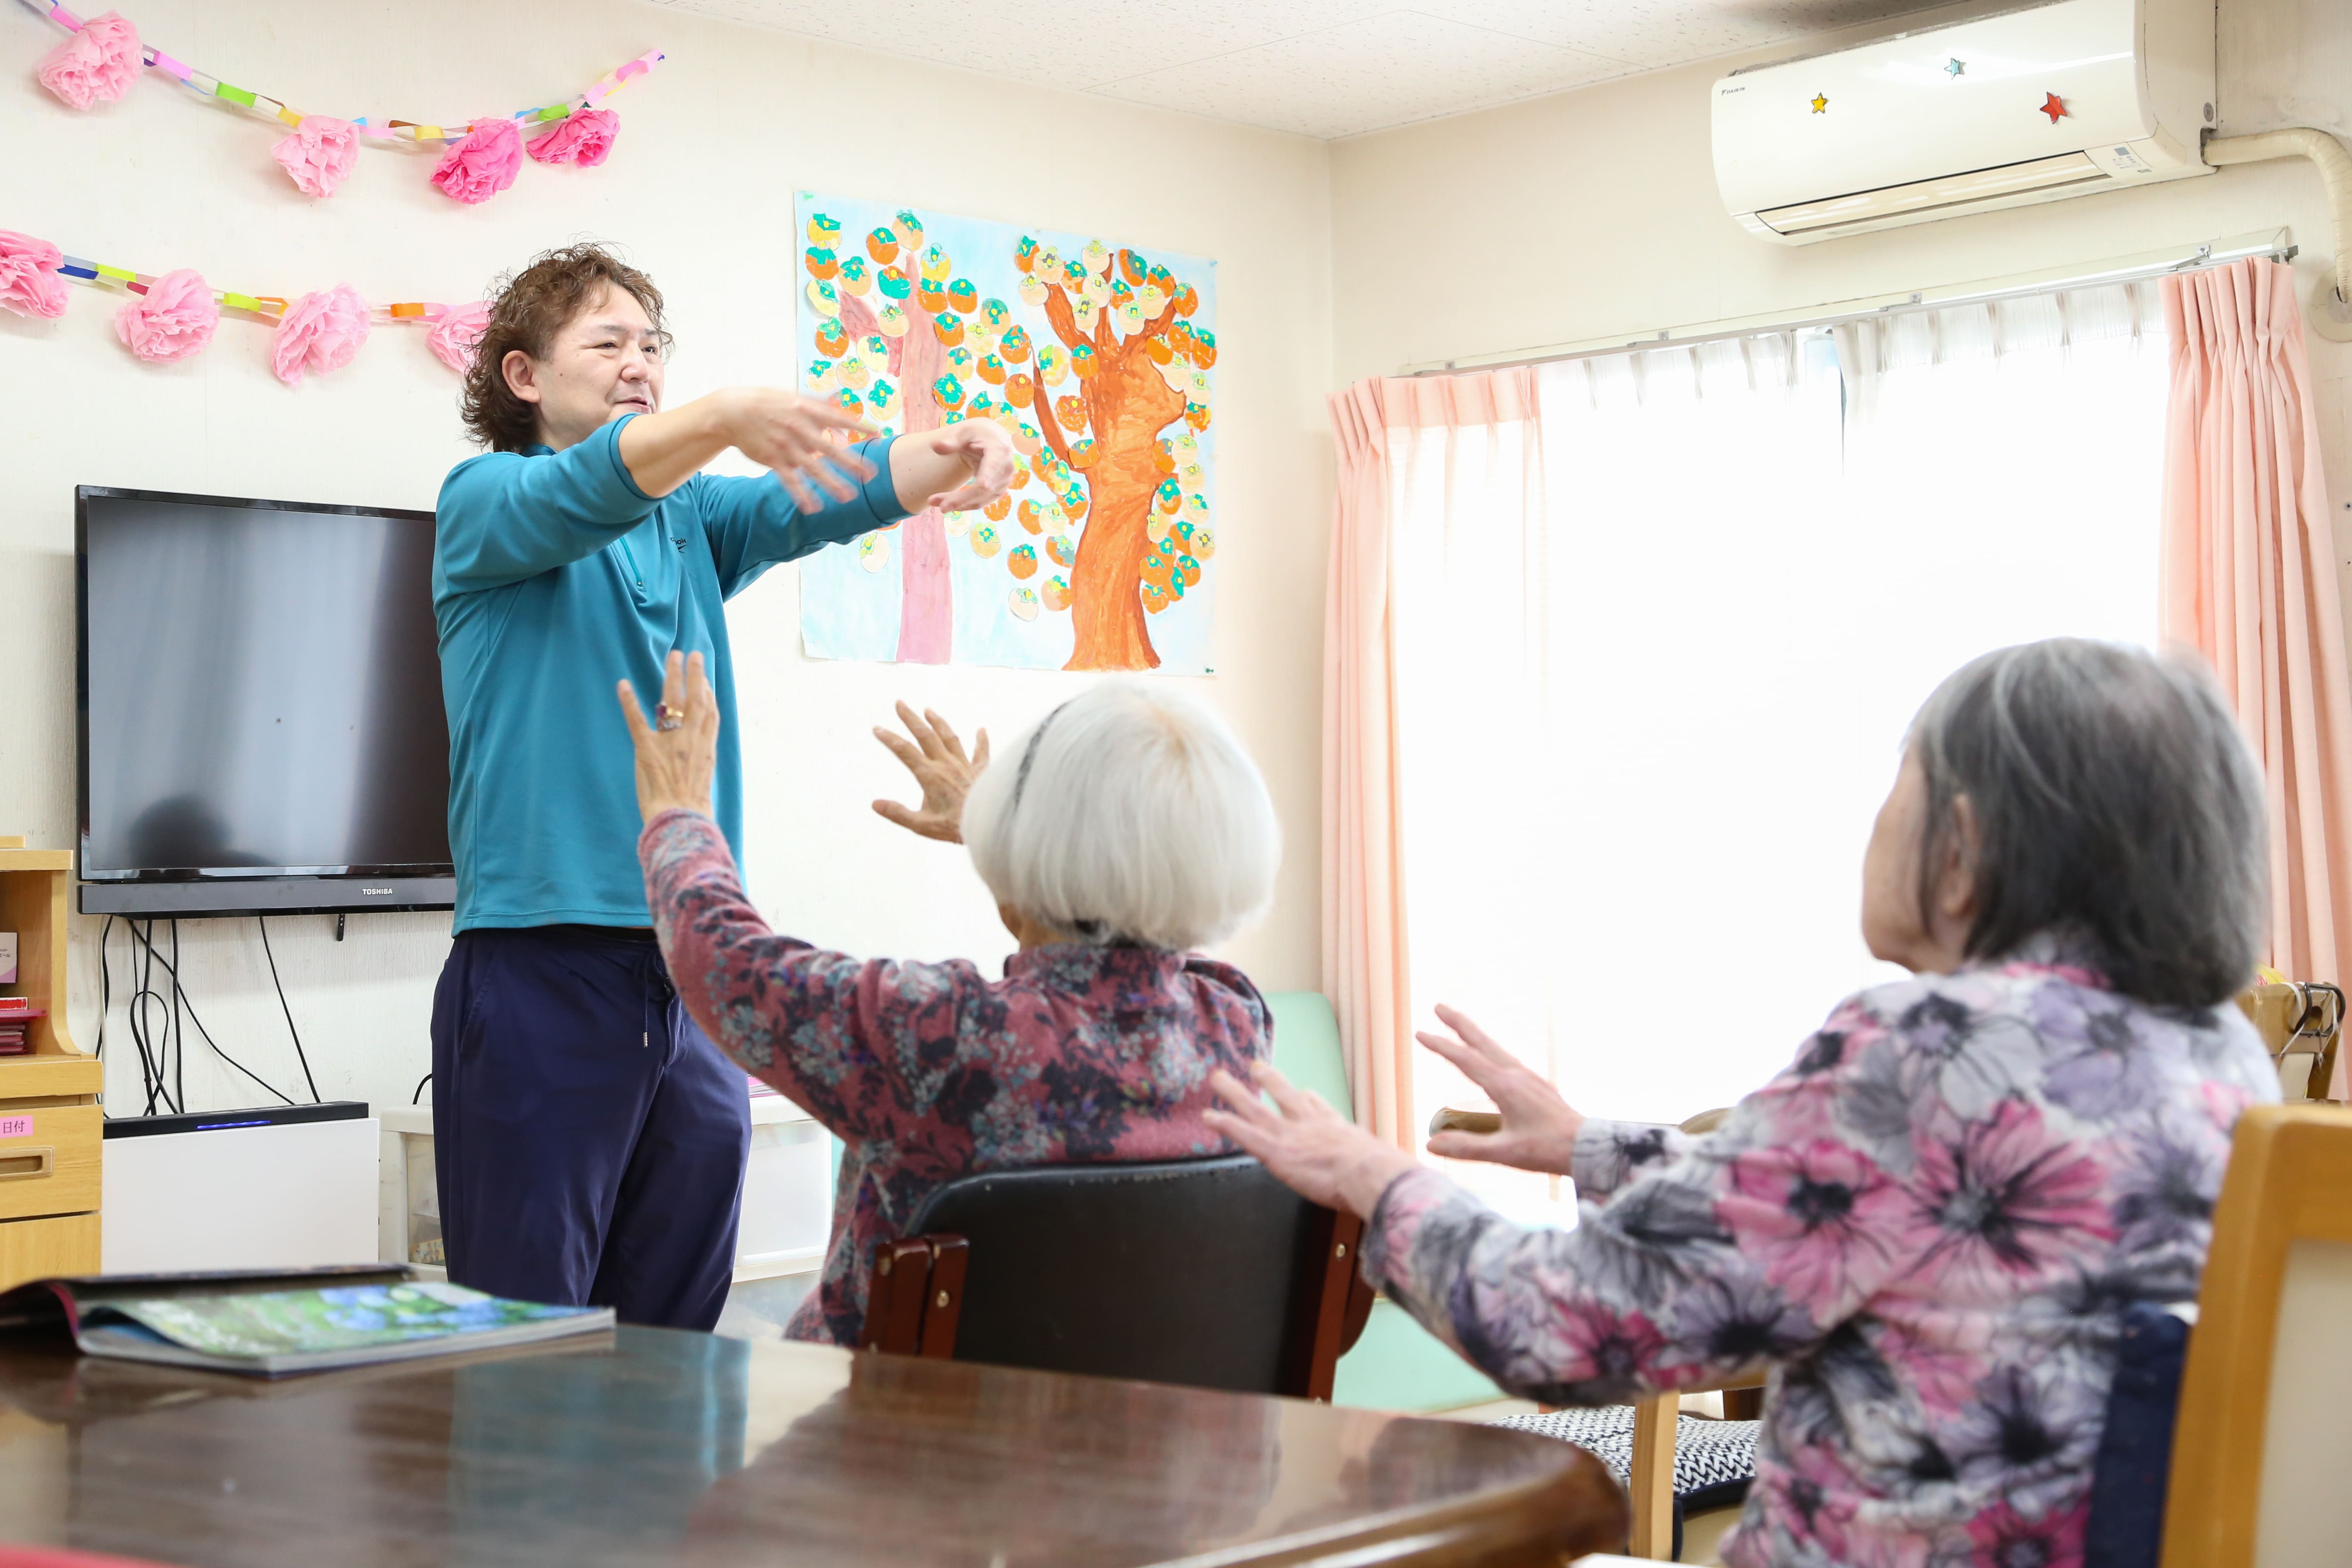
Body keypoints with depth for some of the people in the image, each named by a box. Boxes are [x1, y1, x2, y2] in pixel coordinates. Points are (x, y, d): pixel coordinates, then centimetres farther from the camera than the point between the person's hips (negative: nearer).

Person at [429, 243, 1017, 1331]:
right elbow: (580, 494, -19)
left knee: (675, 1332, 8)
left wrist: (948, 457, -22)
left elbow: (815, 503, 0)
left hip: (693, 976, 5)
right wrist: (722, 417, -39)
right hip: (542, 966, -5)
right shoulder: (485, 504, 3)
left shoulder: (690, 520, 18)